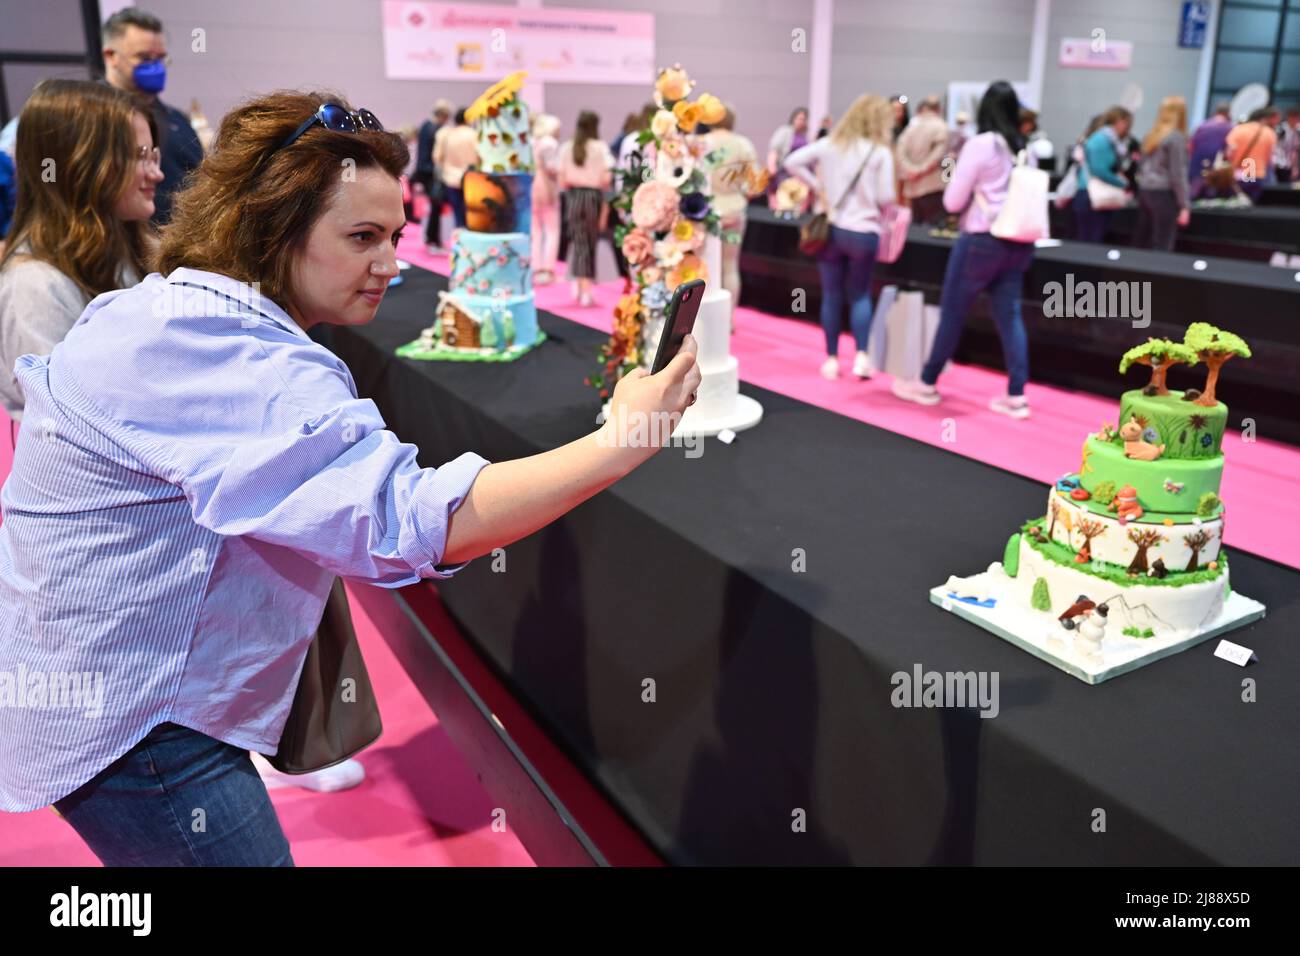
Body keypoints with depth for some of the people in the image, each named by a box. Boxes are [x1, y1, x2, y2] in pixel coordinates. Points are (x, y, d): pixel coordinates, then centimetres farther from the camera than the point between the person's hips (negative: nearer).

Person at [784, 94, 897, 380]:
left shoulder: (829, 144, 3)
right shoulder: (881, 153, -6)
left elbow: (792, 162, -2)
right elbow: (886, 198, -8)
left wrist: (818, 187, 5)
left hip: (830, 229, 2)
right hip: (864, 233, -2)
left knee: (832, 295, 9)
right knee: (860, 294, 13)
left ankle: (832, 359, 11)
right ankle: (861, 356, 1)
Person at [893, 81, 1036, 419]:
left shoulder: (980, 144, -10)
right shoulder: (1025, 150, 9)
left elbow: (953, 201, -7)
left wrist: (958, 177, 12)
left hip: (983, 240, -6)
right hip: (1018, 243, 6)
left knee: (952, 312, 6)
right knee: (1010, 316, 7)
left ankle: (927, 384, 18)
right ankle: (1016, 396, 6)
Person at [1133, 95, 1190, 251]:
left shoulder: (1152, 135, 14)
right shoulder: (1176, 137, -8)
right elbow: (1178, 174, -11)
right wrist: (1184, 205, -10)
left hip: (1144, 191, 7)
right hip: (1165, 195, -7)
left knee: (1141, 244, 8)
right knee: (1162, 247, -6)